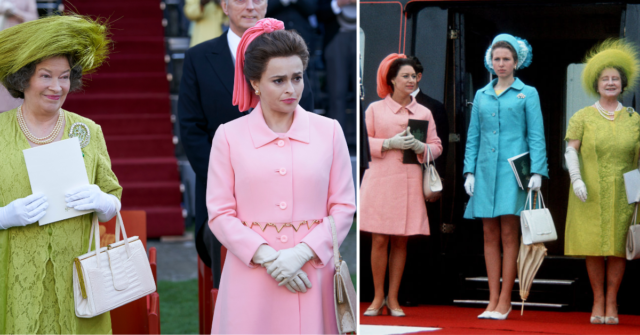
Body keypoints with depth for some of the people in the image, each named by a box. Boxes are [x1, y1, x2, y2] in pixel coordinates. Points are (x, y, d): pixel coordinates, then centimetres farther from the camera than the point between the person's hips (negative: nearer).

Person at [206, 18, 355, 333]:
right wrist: (267, 257, -12)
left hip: (311, 269, 1)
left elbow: (343, 207, 2)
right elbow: (220, 214, 0)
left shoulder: (328, 131, 5)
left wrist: (301, 254, -11)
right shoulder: (229, 136, 3)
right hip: (250, 274, -1)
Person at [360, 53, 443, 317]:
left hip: (410, 183, 2)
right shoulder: (375, 109, 7)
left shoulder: (424, 112, 13)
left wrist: (420, 147, -9)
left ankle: (393, 298, 11)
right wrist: (390, 143, -11)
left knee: (400, 241, 4)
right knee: (379, 240, -4)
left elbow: (437, 146, 12)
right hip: (381, 180, -2)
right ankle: (378, 297, 6)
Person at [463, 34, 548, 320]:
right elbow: (473, 137, 16)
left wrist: (537, 171, -9)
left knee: (509, 235, -6)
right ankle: (493, 299, 5)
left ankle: (505, 301, -3)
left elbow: (536, 136, 1)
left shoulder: (527, 94, 5)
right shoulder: (481, 96, 15)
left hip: (513, 170, -4)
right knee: (490, 236, 3)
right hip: (486, 171, 4)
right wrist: (469, 172, 6)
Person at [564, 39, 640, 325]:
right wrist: (576, 179, -14)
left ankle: (612, 302, 9)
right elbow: (571, 151, -1)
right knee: (593, 247, 0)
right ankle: (598, 300, 11)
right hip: (590, 194, -1)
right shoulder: (582, 117, 5)